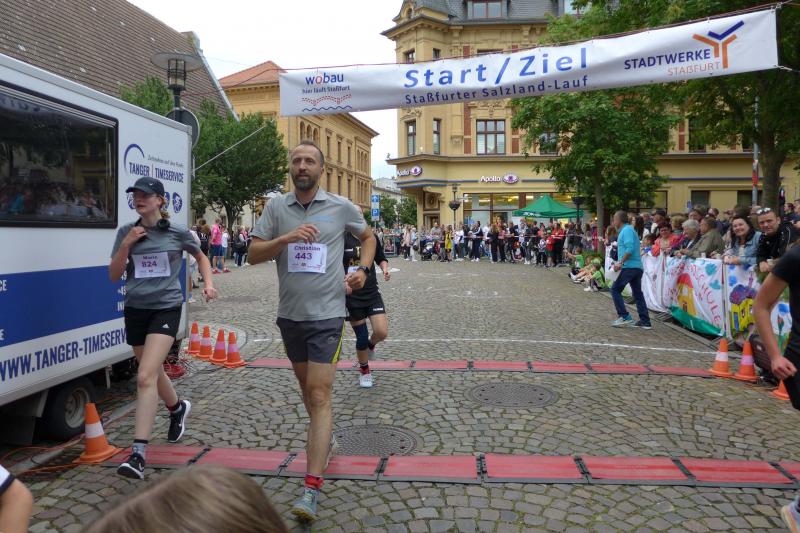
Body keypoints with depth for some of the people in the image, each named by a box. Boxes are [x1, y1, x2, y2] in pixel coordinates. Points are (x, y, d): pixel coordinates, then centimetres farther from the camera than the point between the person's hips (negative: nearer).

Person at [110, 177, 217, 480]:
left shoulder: (177, 232, -2)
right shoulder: (126, 232, 4)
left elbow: (200, 256, 16)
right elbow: (114, 276, 3)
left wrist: (208, 284, 2)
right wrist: (126, 245, -11)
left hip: (165, 309, -4)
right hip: (135, 309, 4)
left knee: (146, 377, -17)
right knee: (154, 373, 18)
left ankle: (139, 453, -16)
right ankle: (178, 408, 48)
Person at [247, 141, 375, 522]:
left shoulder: (341, 207, -2)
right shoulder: (276, 208, 2)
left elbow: (368, 237, 15)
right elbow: (253, 254, -3)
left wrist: (363, 269, -2)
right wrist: (286, 238, -19)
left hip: (326, 315, -4)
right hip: (290, 314, 4)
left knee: (319, 397, -9)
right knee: (307, 388, 20)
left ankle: (312, 489, -7)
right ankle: (326, 439, 46)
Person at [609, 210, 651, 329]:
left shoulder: (627, 230, -9)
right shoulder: (627, 230, 22)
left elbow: (630, 249, -21)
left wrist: (620, 262, -19)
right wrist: (620, 263, 17)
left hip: (630, 267, -10)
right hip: (637, 267, 10)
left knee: (615, 289, -3)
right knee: (638, 293, 10)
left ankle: (624, 316, -5)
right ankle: (645, 321, 9)